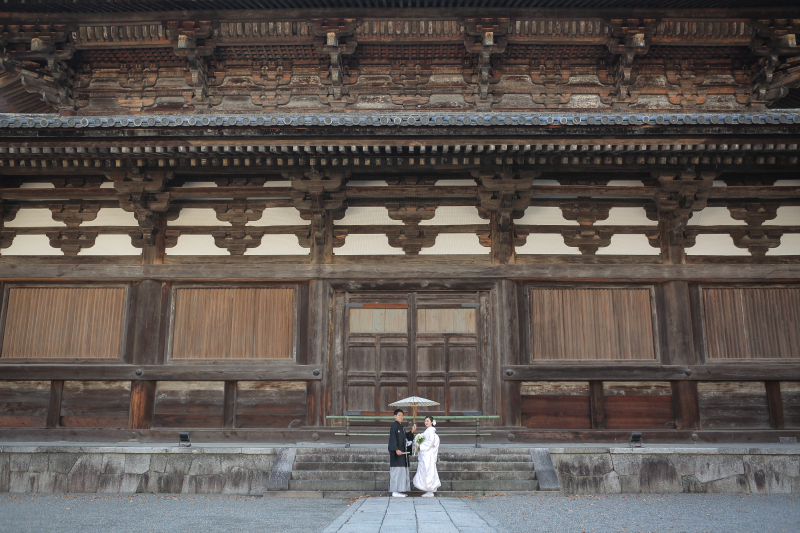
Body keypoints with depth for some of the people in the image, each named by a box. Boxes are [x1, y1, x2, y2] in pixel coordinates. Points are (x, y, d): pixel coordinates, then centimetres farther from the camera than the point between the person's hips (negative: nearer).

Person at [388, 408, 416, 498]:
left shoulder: (401, 426, 17)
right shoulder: (394, 426, -10)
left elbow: (406, 437, 20)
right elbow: (392, 438, -19)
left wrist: (412, 431, 5)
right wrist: (396, 449, -27)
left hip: (402, 452, 10)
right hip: (396, 452, -10)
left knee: (402, 472, 9)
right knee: (397, 471, -8)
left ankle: (399, 490, 13)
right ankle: (395, 491, -6)